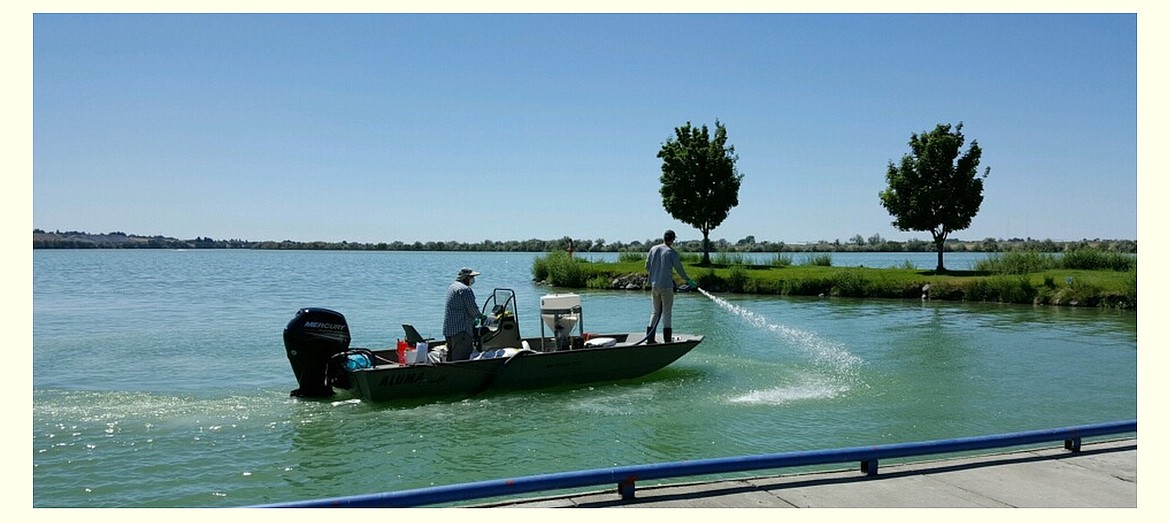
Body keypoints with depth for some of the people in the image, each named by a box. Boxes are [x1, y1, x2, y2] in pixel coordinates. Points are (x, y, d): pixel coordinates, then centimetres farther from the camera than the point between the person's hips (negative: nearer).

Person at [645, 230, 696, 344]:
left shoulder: (653, 249, 2)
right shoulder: (672, 253, -11)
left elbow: (647, 267, 8)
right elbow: (680, 269, -4)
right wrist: (689, 281, 10)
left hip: (654, 286, 4)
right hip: (667, 286, -4)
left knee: (655, 312, 13)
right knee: (666, 312, 4)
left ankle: (649, 338, 11)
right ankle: (667, 339, 6)